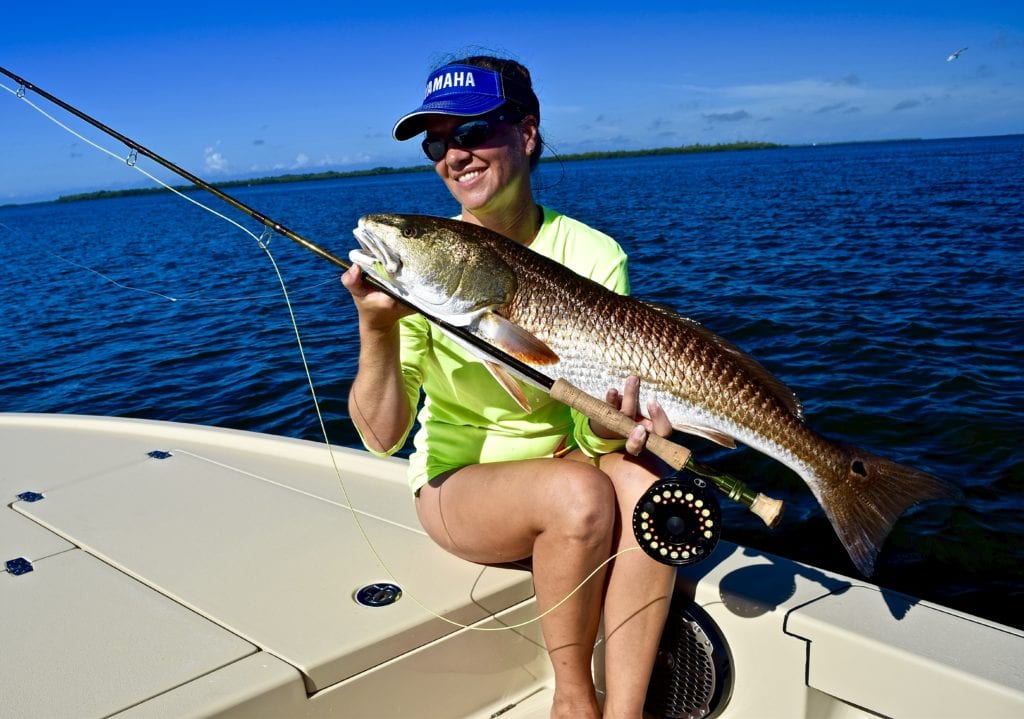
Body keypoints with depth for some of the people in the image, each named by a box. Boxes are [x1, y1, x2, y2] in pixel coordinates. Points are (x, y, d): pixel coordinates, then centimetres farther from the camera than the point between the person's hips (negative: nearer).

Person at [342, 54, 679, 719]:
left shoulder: (593, 255, -10)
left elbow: (598, 433, -12)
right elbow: (383, 436, -19)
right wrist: (377, 327, -36)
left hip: (565, 460, 2)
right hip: (458, 478, -1)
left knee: (643, 484, -30)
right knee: (581, 494, -31)